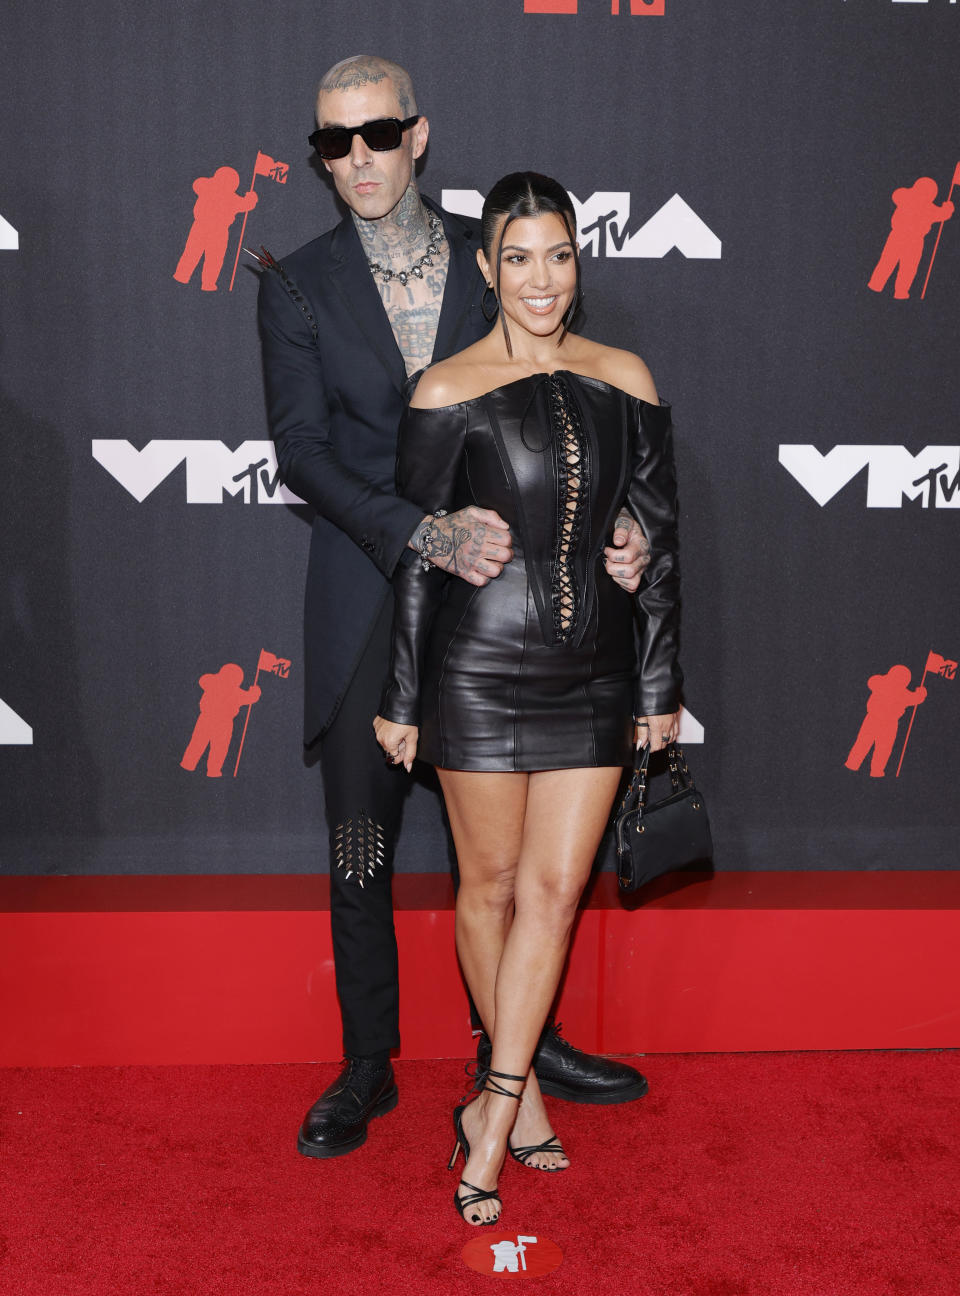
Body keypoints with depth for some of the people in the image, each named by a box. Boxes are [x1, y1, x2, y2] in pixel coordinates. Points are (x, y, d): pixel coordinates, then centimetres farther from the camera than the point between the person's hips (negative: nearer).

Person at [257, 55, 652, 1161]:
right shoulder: (297, 285, 1)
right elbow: (301, 448, -9)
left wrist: (612, 519, -11)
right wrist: (423, 532, -24)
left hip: (499, 582, 1)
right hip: (368, 591, 0)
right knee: (360, 845, 7)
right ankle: (367, 1069, 25)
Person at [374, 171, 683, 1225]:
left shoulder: (625, 380, 5)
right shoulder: (449, 390, -5)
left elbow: (657, 539, 8)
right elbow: (416, 552, -2)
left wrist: (661, 685, 8)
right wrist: (402, 700, -1)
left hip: (594, 673, 3)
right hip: (481, 669, -2)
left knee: (553, 891, 2)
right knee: (491, 884, 9)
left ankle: (491, 1118, 14)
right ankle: (521, 1088, 31)